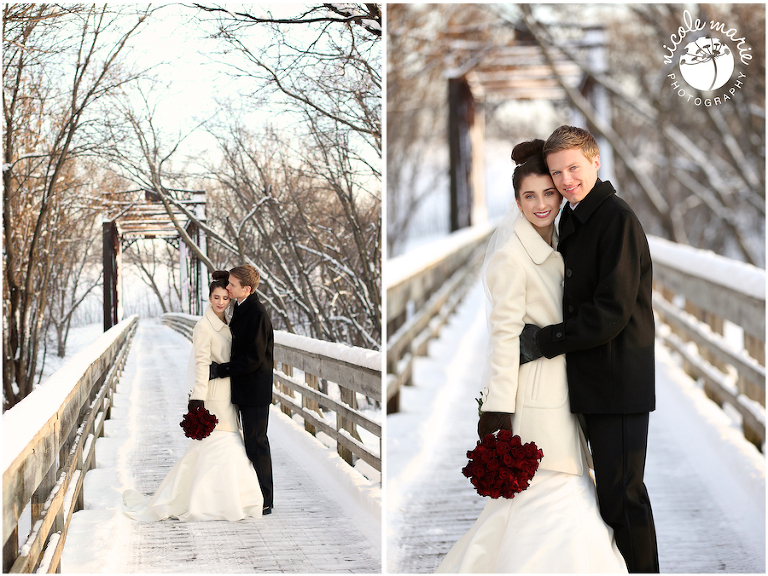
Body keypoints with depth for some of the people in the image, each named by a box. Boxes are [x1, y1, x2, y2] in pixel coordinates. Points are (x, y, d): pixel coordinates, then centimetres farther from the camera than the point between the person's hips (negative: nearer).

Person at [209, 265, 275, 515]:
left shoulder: (256, 314, -20)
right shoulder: (241, 308, 10)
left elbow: (253, 359, -22)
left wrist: (220, 370, -19)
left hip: (255, 390, -9)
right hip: (245, 390, 9)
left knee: (257, 443, -2)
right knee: (252, 443, 15)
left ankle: (264, 501, 5)